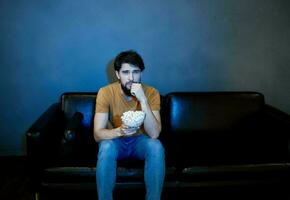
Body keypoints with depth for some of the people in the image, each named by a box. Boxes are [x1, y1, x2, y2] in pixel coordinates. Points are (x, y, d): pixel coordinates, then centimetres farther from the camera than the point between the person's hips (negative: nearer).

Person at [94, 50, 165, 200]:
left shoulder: (151, 93, -18)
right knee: (106, 146, -34)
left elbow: (154, 134, -28)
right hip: (116, 141, 0)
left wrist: (142, 99, -36)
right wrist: (120, 131, -43)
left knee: (156, 146, -31)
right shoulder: (106, 92, -19)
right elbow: (97, 134, -23)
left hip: (140, 140, 1)